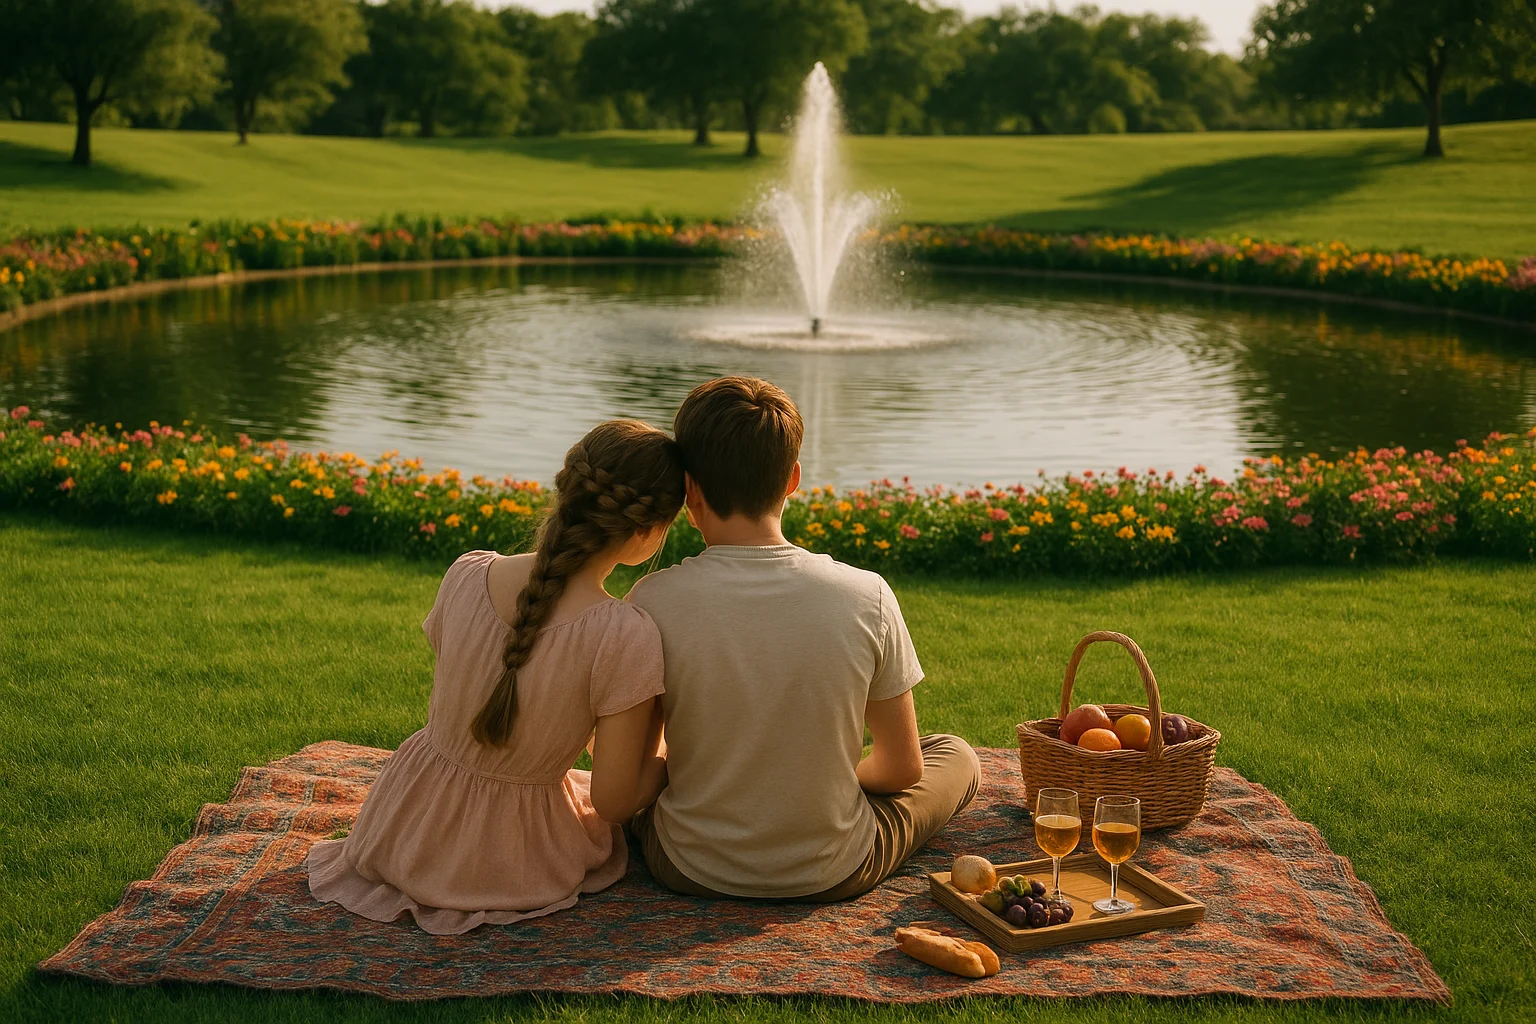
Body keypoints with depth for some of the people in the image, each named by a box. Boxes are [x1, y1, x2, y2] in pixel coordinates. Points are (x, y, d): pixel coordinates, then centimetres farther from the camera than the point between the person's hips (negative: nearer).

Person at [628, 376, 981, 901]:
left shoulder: (652, 602, -20)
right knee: (955, 755, 28)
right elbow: (903, 768, -6)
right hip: (834, 876, 0)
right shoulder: (866, 597, -18)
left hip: (693, 871, 1)